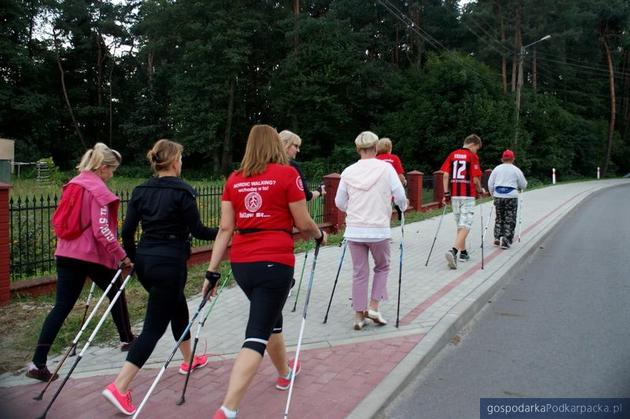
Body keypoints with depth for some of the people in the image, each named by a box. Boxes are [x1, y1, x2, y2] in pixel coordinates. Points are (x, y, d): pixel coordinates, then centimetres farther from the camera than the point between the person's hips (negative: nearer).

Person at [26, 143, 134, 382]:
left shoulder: (73, 185, 12)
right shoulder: (98, 189, -13)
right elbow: (101, 230, -20)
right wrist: (122, 255, -16)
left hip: (66, 254, 6)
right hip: (92, 255, -6)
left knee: (62, 306, 3)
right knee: (116, 293, 17)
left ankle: (38, 363, -3)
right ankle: (127, 339, 33)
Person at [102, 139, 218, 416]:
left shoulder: (141, 191, 6)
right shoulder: (182, 191, -12)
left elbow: (127, 231, 4)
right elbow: (197, 230, -10)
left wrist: (135, 258, 18)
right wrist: (222, 232, 7)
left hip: (145, 260, 8)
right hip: (169, 263, -7)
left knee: (178, 306, 27)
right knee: (154, 326, -2)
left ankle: (189, 360, 44)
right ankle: (119, 387, -7)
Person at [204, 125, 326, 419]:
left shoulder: (234, 179, 7)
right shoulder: (287, 174, -5)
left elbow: (225, 228, 3)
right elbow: (303, 224, -3)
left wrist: (212, 271, 6)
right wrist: (320, 235, 18)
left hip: (241, 263, 6)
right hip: (275, 262, -6)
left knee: (270, 318, 26)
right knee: (257, 335, -4)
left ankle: (285, 372, 49)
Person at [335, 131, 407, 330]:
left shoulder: (348, 171, 1)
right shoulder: (386, 168, -5)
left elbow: (339, 202, 7)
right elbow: (400, 196, -5)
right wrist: (403, 206, 17)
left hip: (354, 230, 2)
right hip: (379, 229, -2)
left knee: (359, 273, 10)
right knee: (382, 267, 20)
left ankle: (359, 315, 14)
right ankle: (373, 307, 11)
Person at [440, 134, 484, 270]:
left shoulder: (452, 154, 9)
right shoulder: (473, 156, -7)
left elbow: (445, 174, 3)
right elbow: (475, 179, -10)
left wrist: (446, 193, 6)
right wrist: (480, 190, 8)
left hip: (454, 195, 6)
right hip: (468, 195, -6)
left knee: (460, 224, 18)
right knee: (465, 226, -6)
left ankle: (463, 253, 27)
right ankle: (453, 251, -23)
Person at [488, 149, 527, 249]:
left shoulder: (497, 169, 6)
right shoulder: (516, 170, -2)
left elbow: (490, 184, 5)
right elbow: (523, 185, 4)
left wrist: (493, 195, 16)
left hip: (498, 197, 3)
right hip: (511, 197, -3)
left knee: (499, 218, 16)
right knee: (510, 220, 3)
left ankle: (497, 238, 11)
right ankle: (506, 240, -5)